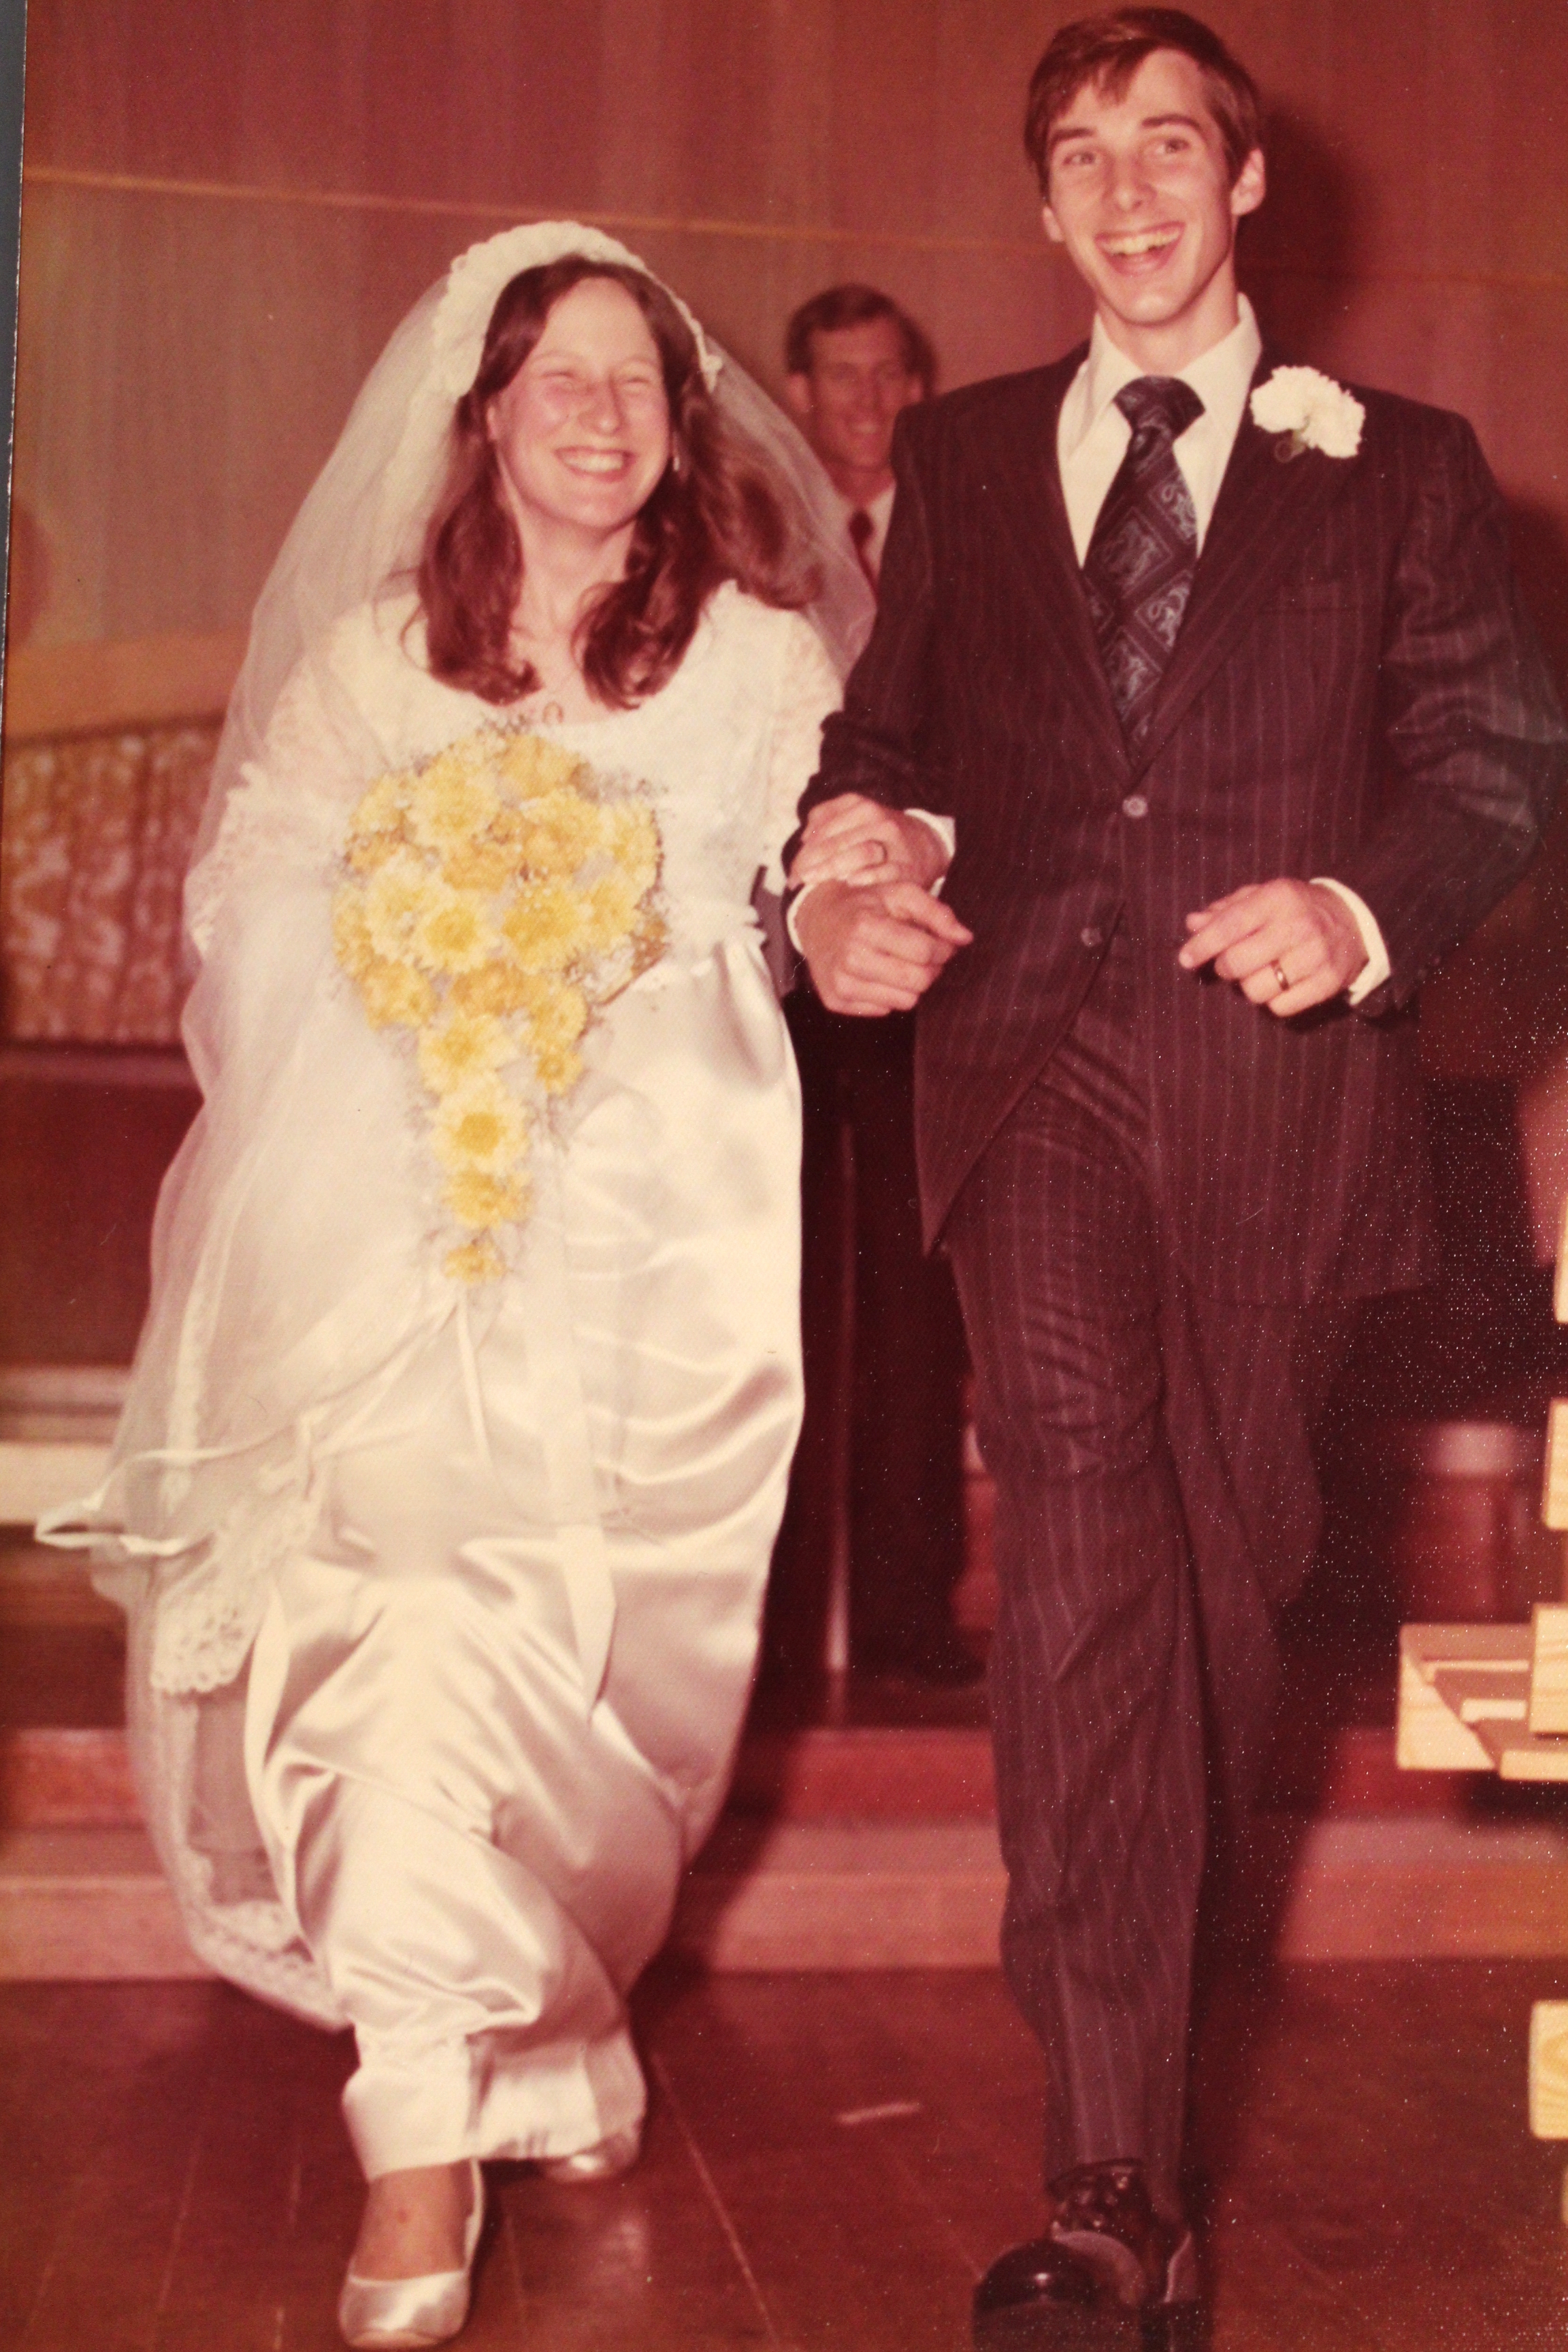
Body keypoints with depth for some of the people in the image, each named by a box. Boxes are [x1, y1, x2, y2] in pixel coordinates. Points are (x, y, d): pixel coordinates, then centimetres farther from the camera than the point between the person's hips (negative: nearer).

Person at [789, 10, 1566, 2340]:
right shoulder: (962, 458, 19)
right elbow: (888, 722, 14)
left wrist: (1366, 905, -14)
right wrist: (848, 860, -9)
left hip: (1278, 1068, 1)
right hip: (1035, 1056, 0)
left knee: (1229, 1553, 10)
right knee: (1082, 1505, -20)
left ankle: (1147, 1944, 39)